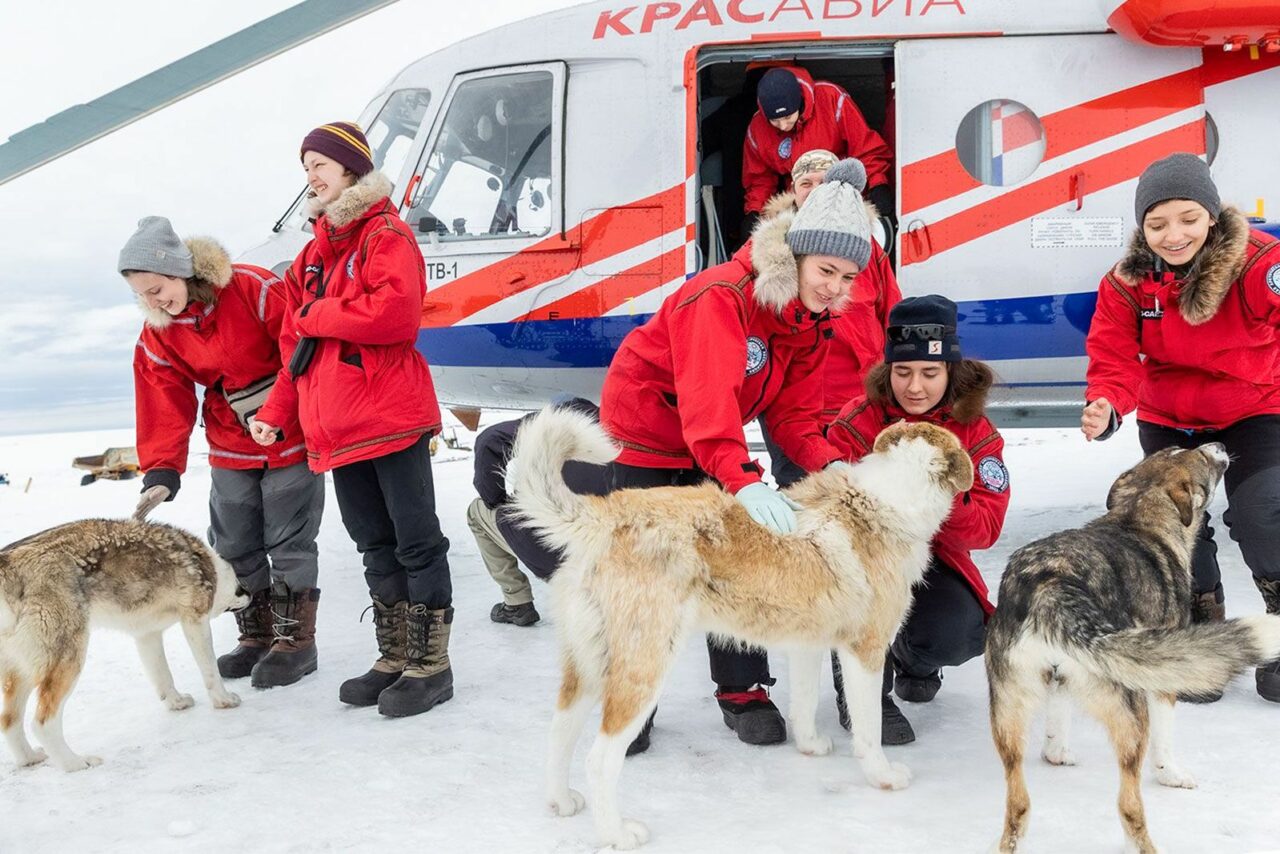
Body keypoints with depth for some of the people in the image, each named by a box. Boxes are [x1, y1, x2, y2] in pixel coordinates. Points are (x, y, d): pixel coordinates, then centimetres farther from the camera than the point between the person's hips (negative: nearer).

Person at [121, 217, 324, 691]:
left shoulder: (253, 289, -20)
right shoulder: (158, 333, -3)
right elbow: (165, 404, -3)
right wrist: (161, 473, -12)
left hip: (291, 434, -5)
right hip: (231, 447, 5)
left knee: (288, 542, 0)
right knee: (233, 545, 8)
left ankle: (295, 639, 12)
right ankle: (256, 635, 24)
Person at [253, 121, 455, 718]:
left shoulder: (385, 233, -4)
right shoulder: (316, 249, 19)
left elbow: (398, 311, -22)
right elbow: (296, 343, 20)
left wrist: (319, 315, -11)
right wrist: (276, 410, 11)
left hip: (391, 416, -8)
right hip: (336, 425, 8)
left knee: (416, 541, 0)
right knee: (374, 545, 14)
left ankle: (430, 665, 9)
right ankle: (395, 658, 25)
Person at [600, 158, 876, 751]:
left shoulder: (813, 322, -6)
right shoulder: (723, 295, -32)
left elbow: (792, 414, -7)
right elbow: (706, 399, -44)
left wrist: (828, 464, -26)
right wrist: (745, 480, -57)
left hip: (719, 442, 6)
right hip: (647, 430, -6)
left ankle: (742, 691, 17)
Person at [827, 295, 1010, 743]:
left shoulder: (976, 433, -6)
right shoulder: (858, 421, -12)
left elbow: (985, 528, -14)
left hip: (933, 559, 2)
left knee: (958, 638, -26)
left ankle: (914, 659, 16)